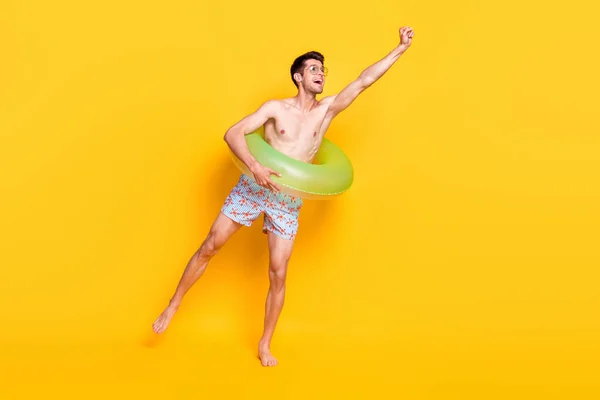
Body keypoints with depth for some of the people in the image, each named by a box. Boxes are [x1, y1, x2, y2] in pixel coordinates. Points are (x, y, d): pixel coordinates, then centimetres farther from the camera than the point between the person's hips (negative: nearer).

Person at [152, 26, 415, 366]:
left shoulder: (327, 109, 2)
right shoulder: (276, 108, -5)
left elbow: (364, 81, -3)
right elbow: (233, 134, -14)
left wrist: (401, 49, -6)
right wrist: (254, 166, -29)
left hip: (289, 201, 2)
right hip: (253, 188, -1)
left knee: (279, 274, 0)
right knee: (210, 247, 2)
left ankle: (265, 346, 15)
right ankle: (173, 307, 21)